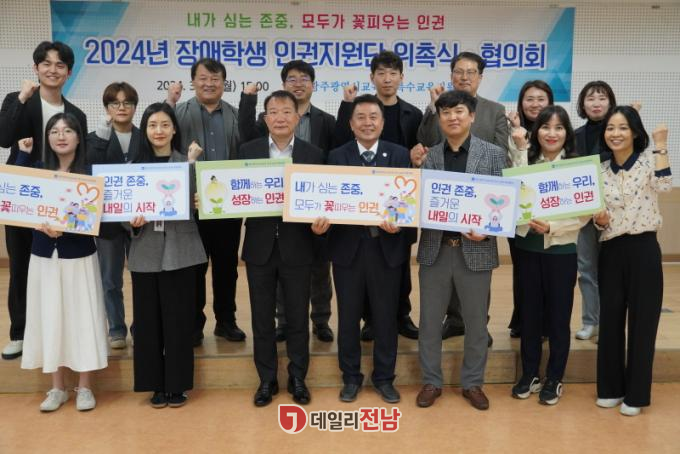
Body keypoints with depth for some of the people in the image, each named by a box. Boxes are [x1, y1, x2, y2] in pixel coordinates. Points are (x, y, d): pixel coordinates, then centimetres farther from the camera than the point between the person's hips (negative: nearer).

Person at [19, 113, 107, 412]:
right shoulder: (38, 170, 6)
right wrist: (23, 154, -6)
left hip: (79, 256, -3)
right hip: (44, 256, 3)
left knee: (82, 318, 2)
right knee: (50, 318, 8)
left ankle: (84, 387, 16)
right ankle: (57, 388, 21)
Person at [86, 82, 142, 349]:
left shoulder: (145, 138, 4)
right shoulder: (96, 138, 3)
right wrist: (102, 136, -20)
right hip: (107, 218, 0)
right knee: (110, 279, 9)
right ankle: (116, 330, 22)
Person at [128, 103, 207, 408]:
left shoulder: (187, 162, 3)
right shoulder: (135, 165, 7)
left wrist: (192, 163, -17)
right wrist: (133, 221, -12)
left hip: (180, 249, -1)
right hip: (146, 251, 2)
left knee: (178, 318, 4)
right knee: (148, 319, 6)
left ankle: (177, 385, 16)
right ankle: (156, 385, 18)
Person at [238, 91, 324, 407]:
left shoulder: (313, 154, 0)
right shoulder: (248, 151, 3)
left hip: (296, 247, -1)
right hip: (259, 247, 1)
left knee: (298, 317, 9)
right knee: (262, 318, 10)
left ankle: (297, 378, 25)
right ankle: (267, 380, 24)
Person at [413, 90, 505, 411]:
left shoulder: (493, 154, 0)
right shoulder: (427, 156, 5)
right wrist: (417, 168, -12)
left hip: (475, 249, -1)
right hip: (435, 249, 2)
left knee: (476, 322, 10)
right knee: (430, 321, 10)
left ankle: (472, 383, 27)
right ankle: (431, 381, 25)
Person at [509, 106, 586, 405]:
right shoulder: (522, 159, 2)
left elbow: (583, 214, -7)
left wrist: (551, 227, -20)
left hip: (561, 249, -2)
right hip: (526, 246, 2)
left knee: (558, 315, 7)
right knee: (529, 312, 12)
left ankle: (554, 379, 22)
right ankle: (529, 374, 27)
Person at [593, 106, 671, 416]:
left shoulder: (648, 160, -2)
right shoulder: (600, 171, 8)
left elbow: (665, 186, -23)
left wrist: (660, 146, -19)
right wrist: (598, 219, -9)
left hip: (643, 249, -4)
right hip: (611, 252, 4)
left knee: (642, 321, 4)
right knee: (610, 319, 9)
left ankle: (636, 393, 16)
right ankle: (611, 387, 24)